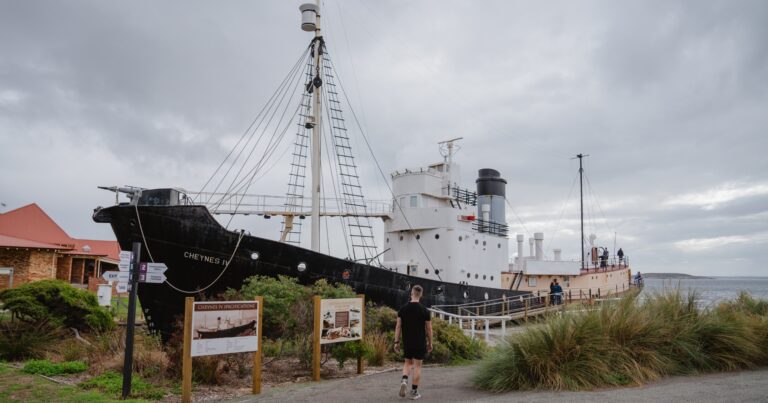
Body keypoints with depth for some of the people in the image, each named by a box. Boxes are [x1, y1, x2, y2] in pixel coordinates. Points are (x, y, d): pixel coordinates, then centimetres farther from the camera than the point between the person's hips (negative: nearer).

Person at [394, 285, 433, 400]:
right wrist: (430, 343, 8)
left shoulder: (403, 309, -2)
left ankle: (404, 380, -7)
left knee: (408, 363, 19)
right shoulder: (424, 310, -8)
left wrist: (396, 342, 4)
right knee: (417, 366, 5)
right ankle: (414, 392, 8)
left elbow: (398, 326, -1)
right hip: (420, 343, -2)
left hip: (407, 342, 2)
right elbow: (429, 329, -3)